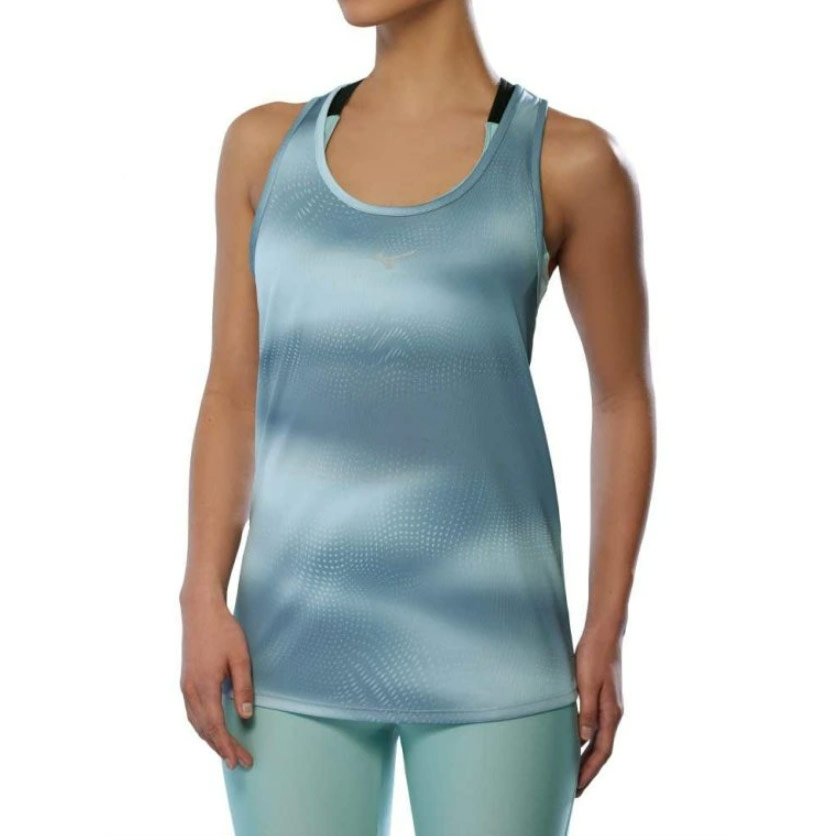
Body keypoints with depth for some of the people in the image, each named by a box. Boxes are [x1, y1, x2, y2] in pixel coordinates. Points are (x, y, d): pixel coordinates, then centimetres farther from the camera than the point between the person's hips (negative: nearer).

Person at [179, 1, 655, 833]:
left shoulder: (569, 160, 0)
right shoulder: (267, 146, 8)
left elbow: (624, 399, 6)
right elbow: (231, 396, 8)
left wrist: (606, 636, 0)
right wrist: (203, 603, -3)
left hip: (486, 648, -2)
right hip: (298, 642, 3)